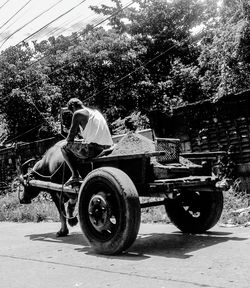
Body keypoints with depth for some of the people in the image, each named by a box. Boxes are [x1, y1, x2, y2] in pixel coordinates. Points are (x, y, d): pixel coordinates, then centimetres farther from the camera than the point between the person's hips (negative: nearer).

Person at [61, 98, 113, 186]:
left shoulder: (78, 113, 0)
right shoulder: (95, 111, 24)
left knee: (64, 148, 9)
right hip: (107, 147, 8)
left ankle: (75, 175, 0)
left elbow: (72, 134, 1)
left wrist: (69, 140, 22)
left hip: (94, 148, -8)